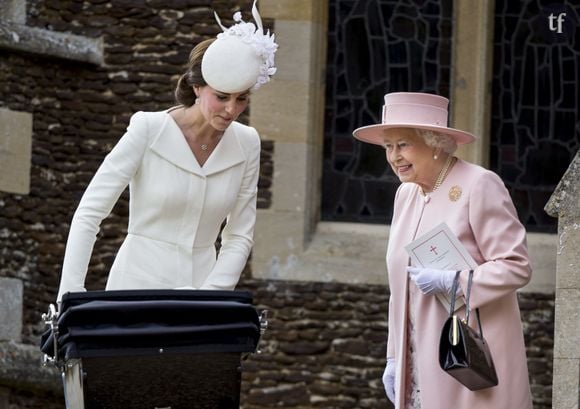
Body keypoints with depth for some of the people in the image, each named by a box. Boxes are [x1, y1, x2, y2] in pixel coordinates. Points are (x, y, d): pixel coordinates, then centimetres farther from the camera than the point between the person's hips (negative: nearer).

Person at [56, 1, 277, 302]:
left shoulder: (245, 144, 2)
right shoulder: (148, 130, -10)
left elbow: (239, 236, 6)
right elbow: (89, 213, -13)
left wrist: (211, 294, -10)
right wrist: (71, 293, -22)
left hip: (203, 284, 4)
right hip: (139, 284, -4)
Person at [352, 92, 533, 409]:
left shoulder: (480, 186, -10)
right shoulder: (406, 193, 12)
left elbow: (516, 266, -13)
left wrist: (450, 282, -20)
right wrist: (394, 358, 15)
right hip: (420, 363, 7)